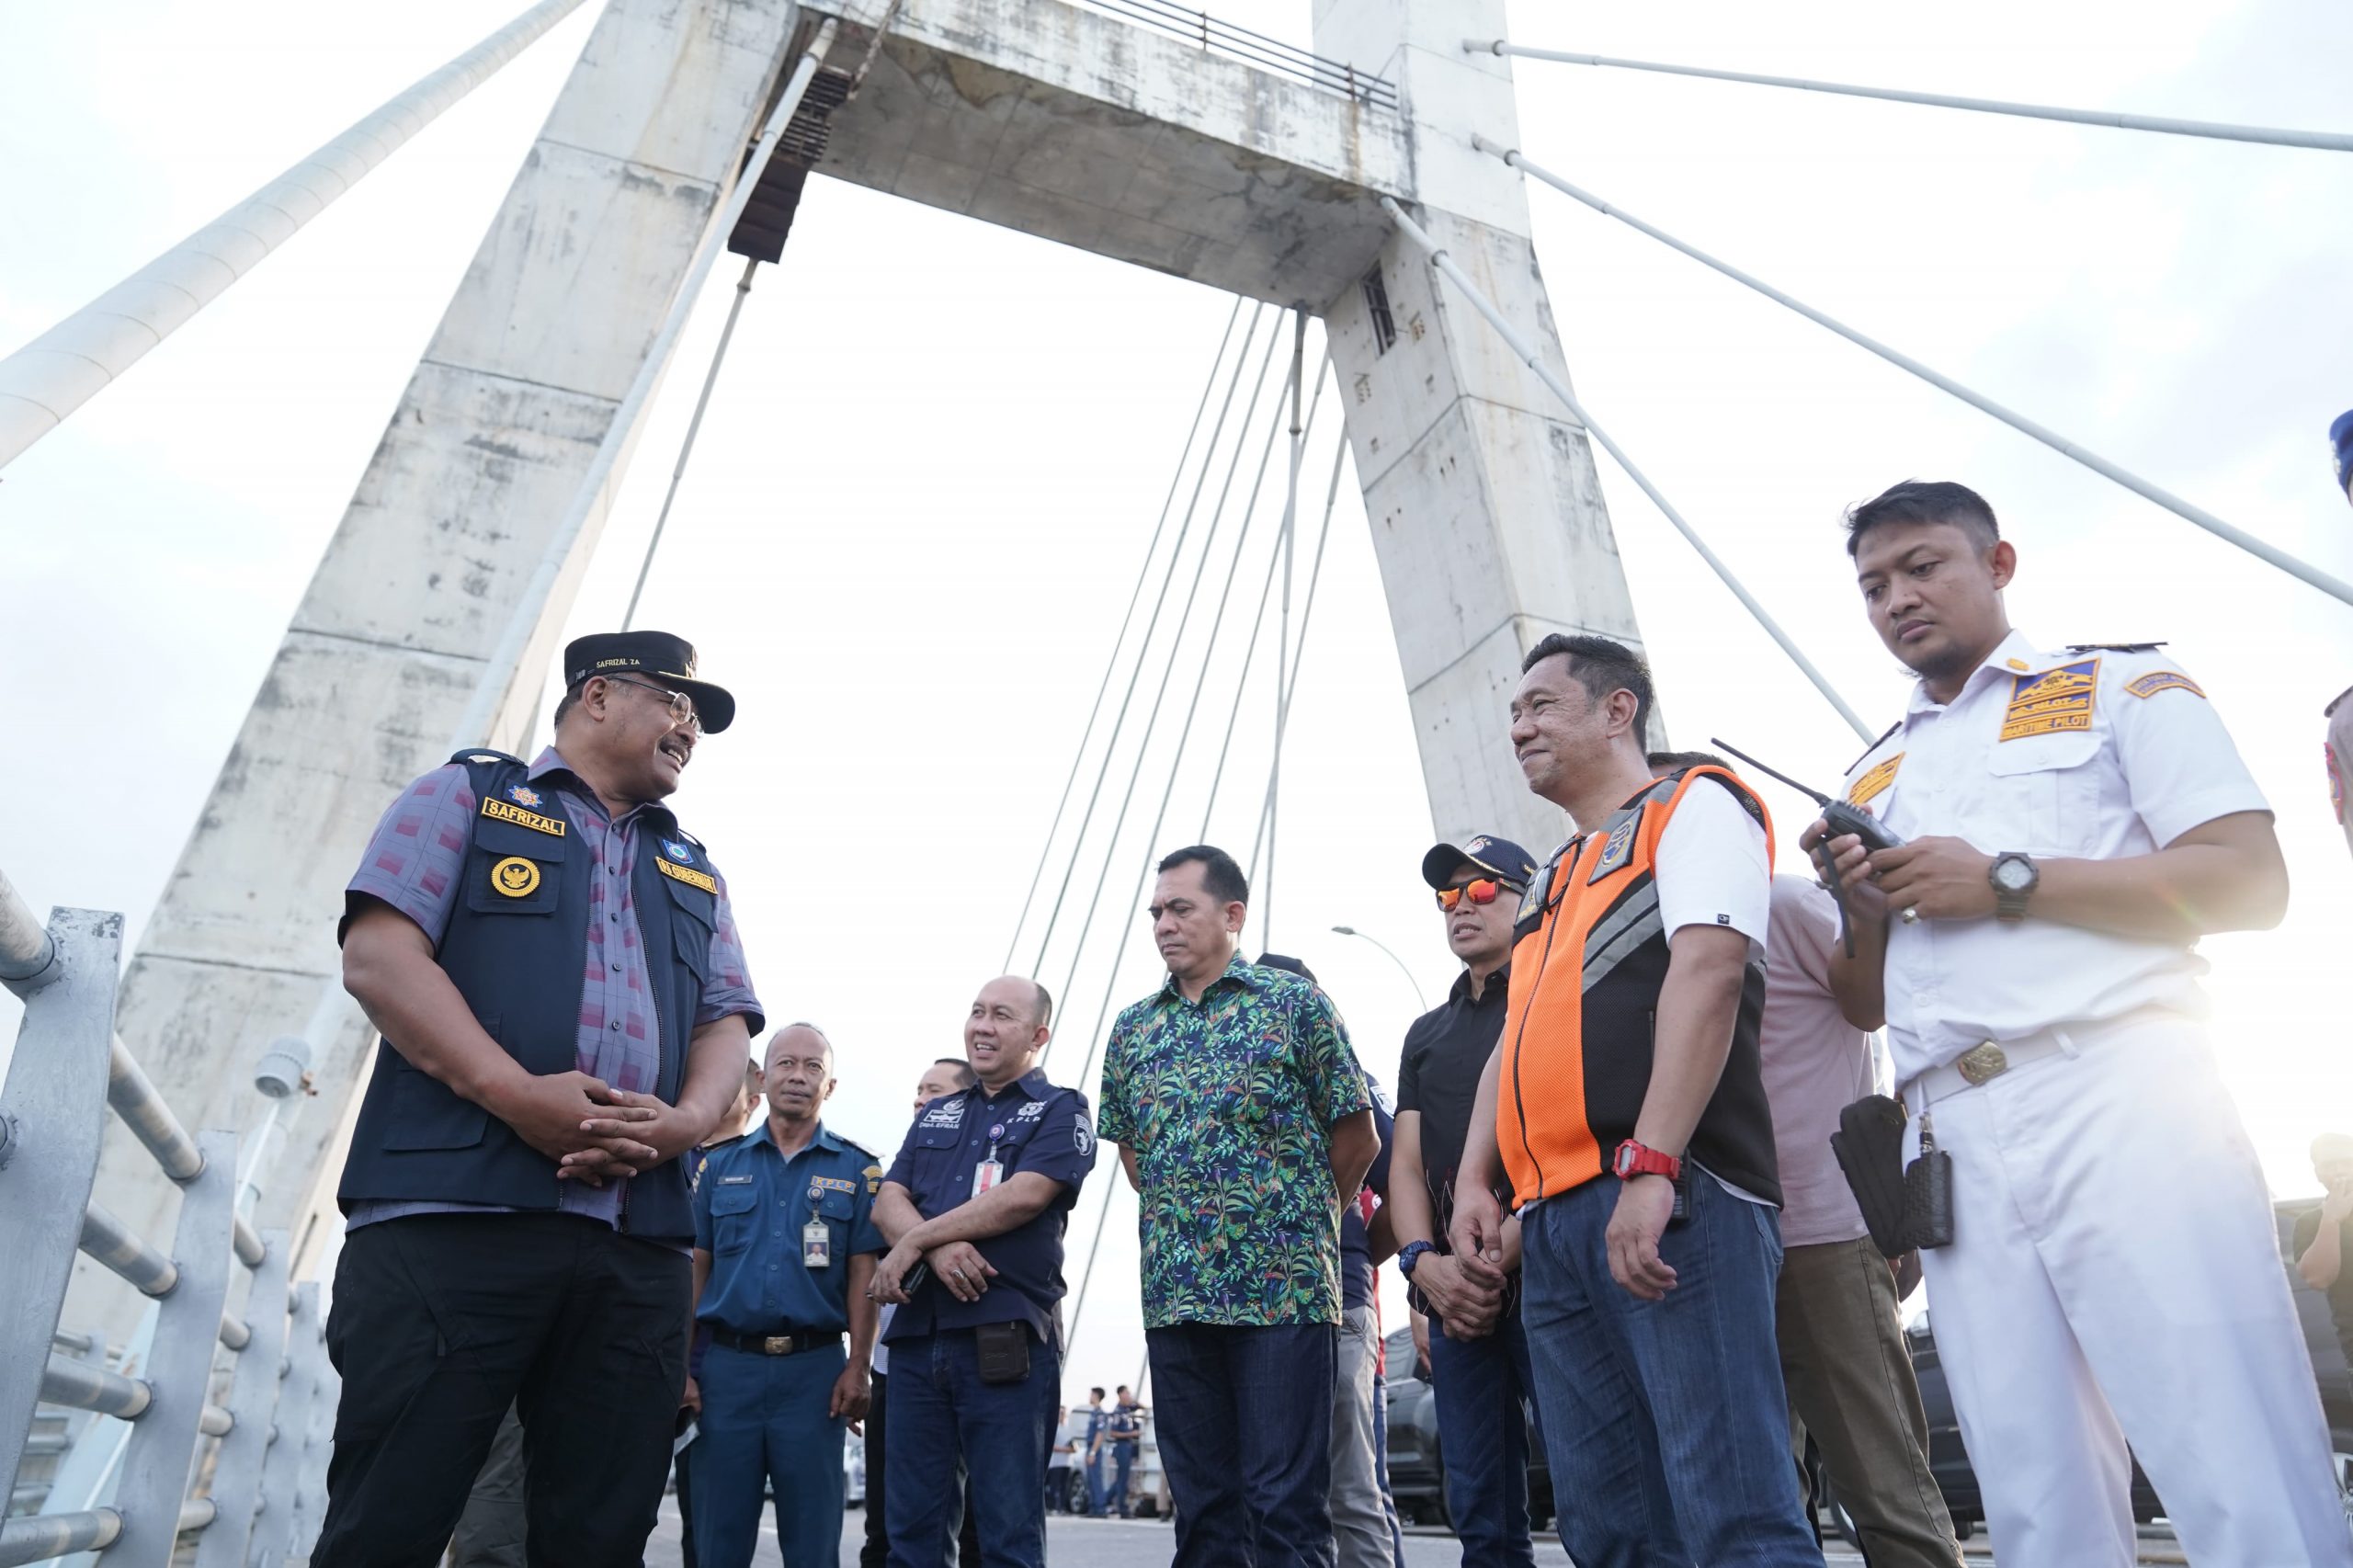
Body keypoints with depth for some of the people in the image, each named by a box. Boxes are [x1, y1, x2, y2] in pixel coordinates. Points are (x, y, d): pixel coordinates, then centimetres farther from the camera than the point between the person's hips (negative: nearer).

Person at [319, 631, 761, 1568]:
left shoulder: (694, 874, 26)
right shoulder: (468, 795, 12)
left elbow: (726, 1024, 16)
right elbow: (379, 956, -2)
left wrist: (686, 1120, -8)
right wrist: (515, 1092, -15)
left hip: (639, 1244, 5)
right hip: (452, 1211, -4)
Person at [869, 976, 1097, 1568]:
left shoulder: (1060, 1110, 3)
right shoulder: (936, 1115, 20)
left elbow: (1023, 1196, -13)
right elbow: (889, 1201, 8)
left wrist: (913, 1241, -9)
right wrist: (939, 1248, -14)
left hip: (1004, 1338, -5)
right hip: (916, 1333, 5)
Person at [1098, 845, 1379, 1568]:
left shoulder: (1294, 1004, -2)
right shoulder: (1132, 1029, 11)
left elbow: (1357, 1137, 3)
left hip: (1285, 1288, -4)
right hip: (1175, 1295, 4)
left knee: (1288, 1506, -1)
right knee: (1202, 1506, 11)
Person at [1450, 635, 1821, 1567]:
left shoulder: (1694, 806, 4)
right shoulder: (1550, 883, 28)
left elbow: (1707, 972, -12)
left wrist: (1650, 1168, -22)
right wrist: (1474, 1180, 11)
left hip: (1669, 1200, -8)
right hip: (1551, 1220, 8)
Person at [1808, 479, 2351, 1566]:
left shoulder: (2121, 684, 10)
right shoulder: (1872, 779, 23)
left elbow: (2252, 882, -4)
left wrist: (2003, 882, -9)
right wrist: (1865, 913, 2)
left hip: (2116, 1097, -4)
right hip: (1956, 1144, 5)